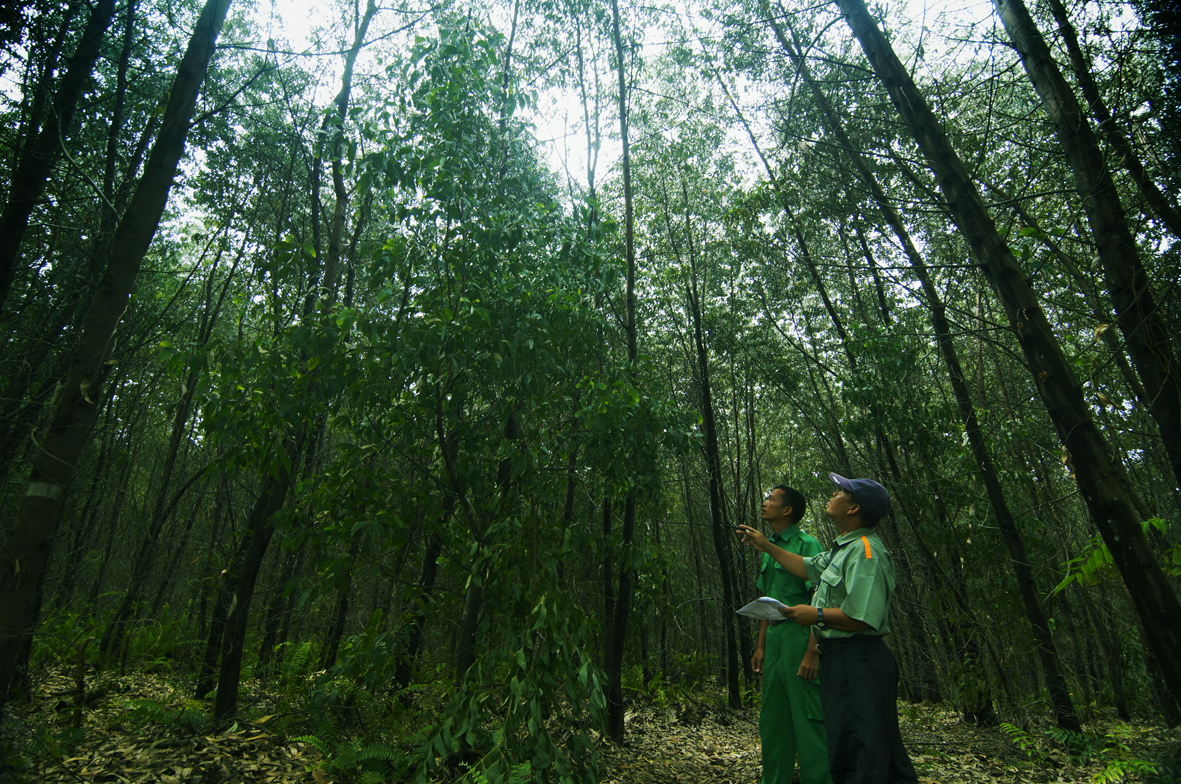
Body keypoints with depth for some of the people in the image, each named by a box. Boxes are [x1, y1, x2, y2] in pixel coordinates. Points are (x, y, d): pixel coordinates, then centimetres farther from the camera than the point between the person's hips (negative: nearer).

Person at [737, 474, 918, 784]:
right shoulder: (843, 548, 14)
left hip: (857, 662, -11)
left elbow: (863, 618, -28)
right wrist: (767, 547, 26)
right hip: (842, 658, 11)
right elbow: (807, 567, 26)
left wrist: (817, 615, -16)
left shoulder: (865, 551, -19)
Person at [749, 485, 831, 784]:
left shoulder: (807, 545, -11)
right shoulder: (769, 549, 15)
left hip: (798, 636, -9)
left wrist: (812, 651, -21)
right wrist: (761, 646, 16)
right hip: (774, 638, 9)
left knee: (807, 718, -1)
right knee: (772, 719, 16)